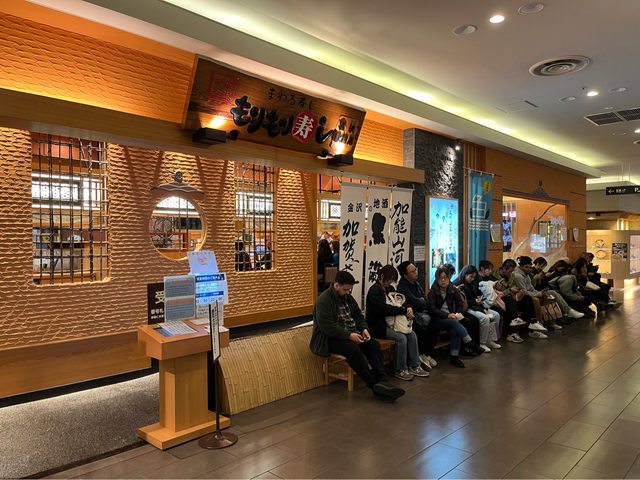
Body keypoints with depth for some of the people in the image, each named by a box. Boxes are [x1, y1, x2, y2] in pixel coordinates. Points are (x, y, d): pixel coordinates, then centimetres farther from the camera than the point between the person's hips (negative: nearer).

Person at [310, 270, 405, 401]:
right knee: (353, 349, -34)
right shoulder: (324, 300, -15)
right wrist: (349, 335, -27)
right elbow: (327, 327, -24)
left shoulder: (347, 297, 10)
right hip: (330, 338, -8)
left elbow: (359, 316, 17)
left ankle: (382, 381, -24)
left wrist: (364, 329, -4)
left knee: (374, 344, -15)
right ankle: (375, 385, -26)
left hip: (351, 334, 8)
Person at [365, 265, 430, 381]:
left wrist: (408, 307, -8)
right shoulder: (374, 290, -14)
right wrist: (404, 311, -20)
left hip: (391, 323, 8)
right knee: (401, 338, -23)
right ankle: (401, 370, -9)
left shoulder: (389, 288, 13)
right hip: (378, 326, -8)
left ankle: (414, 367, 2)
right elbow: (385, 308, -24)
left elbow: (401, 300, 16)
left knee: (412, 335, -7)